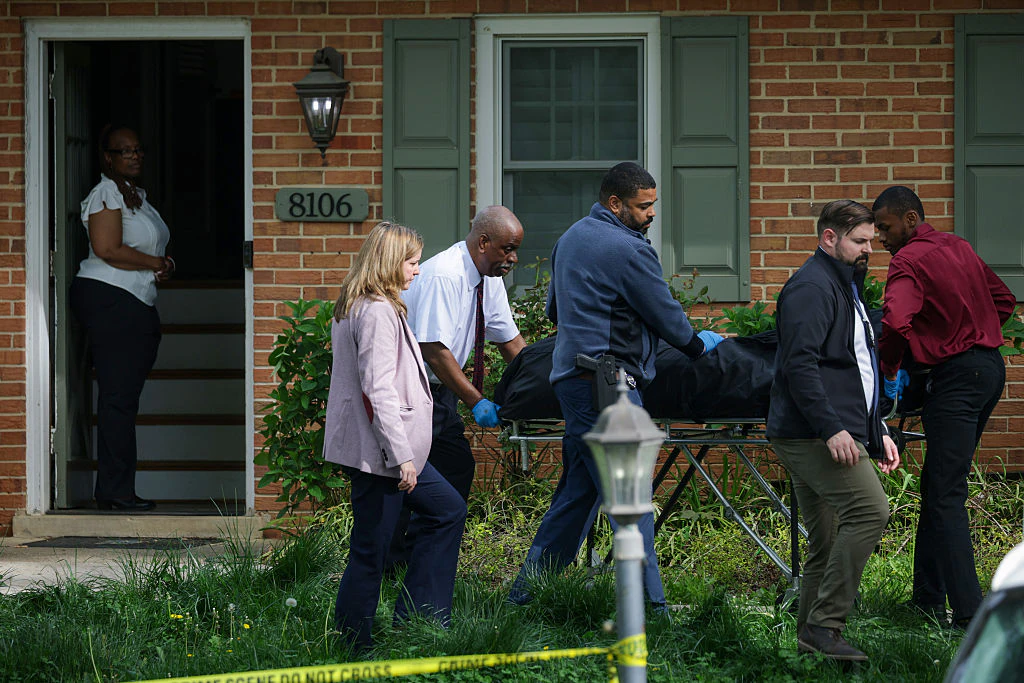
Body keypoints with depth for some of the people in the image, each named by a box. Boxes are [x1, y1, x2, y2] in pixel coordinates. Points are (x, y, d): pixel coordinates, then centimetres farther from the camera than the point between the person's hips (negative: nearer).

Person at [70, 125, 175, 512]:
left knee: (124, 396, 7)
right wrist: (156, 263, -9)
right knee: (118, 396, -11)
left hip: (137, 305, 10)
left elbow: (150, 248, 34)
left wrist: (163, 267, 11)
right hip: (109, 301, -10)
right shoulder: (106, 193, -7)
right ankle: (115, 492, -12)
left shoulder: (136, 195, 23)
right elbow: (107, 249, -18)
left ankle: (113, 492, 9)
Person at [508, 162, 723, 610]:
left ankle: (525, 594, 17)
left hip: (571, 375, 10)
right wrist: (698, 344, 15)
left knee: (578, 490, 14)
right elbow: (666, 317, -5)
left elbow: (554, 309, 29)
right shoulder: (629, 250, -13)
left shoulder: (570, 238, 17)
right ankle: (649, 605, -11)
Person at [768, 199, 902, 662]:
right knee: (870, 508, -21)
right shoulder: (812, 288, -10)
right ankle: (825, 624, -19)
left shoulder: (846, 288, 25)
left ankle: (811, 637, 11)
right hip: (812, 434, -11)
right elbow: (800, 364, -21)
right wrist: (832, 429, -26)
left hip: (834, 434, 11)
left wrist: (877, 433, 27)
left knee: (827, 544, 9)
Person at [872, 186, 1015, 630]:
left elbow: (896, 322, -27)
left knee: (945, 494, -9)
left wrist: (890, 369, -10)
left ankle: (969, 613, -17)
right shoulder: (958, 247, 16)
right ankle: (928, 598, 17)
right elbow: (1003, 300, 26)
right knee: (938, 485, 15)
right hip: (990, 366, 9)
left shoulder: (909, 260, -11)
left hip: (956, 376, -9)